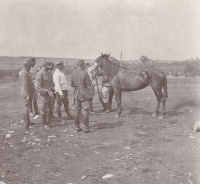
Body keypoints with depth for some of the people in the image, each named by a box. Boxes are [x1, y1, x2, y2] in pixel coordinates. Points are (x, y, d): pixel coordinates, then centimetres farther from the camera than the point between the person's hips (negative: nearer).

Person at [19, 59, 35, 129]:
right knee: (26, 108, -8)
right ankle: (27, 125, -5)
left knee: (26, 107, 17)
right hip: (27, 93, -10)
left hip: (29, 93, 10)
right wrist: (28, 94, -23)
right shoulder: (24, 73, -17)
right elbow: (25, 84, -22)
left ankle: (27, 121, 28)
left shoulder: (25, 72, 15)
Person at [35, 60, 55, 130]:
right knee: (45, 110, 3)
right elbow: (37, 86, -20)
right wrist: (47, 92, -23)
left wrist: (53, 88, 2)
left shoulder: (48, 72, 9)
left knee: (51, 108, 12)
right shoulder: (40, 74, -15)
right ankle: (45, 124, 18)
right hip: (44, 95, -7)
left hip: (50, 94, 7)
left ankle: (48, 122, 28)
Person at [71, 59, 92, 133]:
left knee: (77, 111, 12)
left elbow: (72, 85, 7)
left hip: (76, 94, 5)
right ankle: (86, 128, 3)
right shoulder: (84, 73, -14)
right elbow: (89, 83, -12)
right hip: (84, 94, -5)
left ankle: (77, 128, 17)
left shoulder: (73, 73, 1)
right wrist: (89, 81, 7)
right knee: (85, 111, 1)